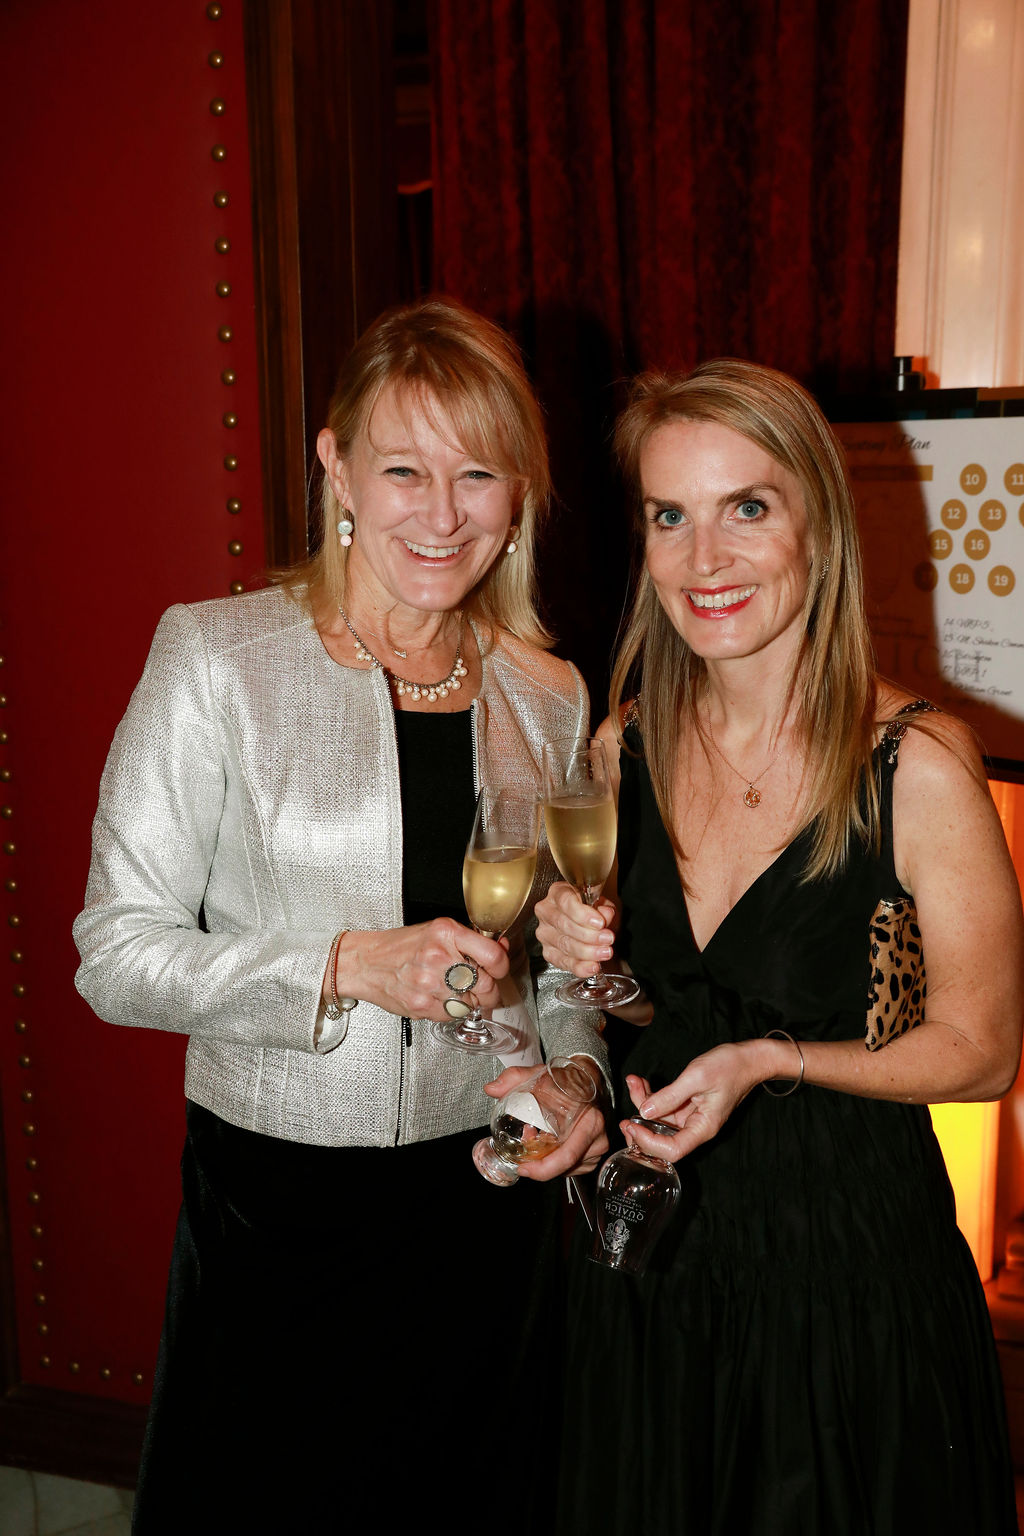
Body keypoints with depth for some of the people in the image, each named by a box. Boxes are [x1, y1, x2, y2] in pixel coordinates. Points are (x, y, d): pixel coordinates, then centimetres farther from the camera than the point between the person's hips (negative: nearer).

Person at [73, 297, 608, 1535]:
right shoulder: (217, 658, -11)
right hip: (275, 1206, -3)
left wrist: (577, 1068, -7)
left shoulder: (549, 696, 2)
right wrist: (351, 966, -22)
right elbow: (117, 954, -11)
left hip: (485, 1194, 4)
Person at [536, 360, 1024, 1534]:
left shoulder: (916, 764, -19)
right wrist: (589, 963, -12)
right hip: (652, 1243, 5)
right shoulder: (627, 745, -4)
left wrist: (771, 1060, -21)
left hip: (849, 1258, -4)